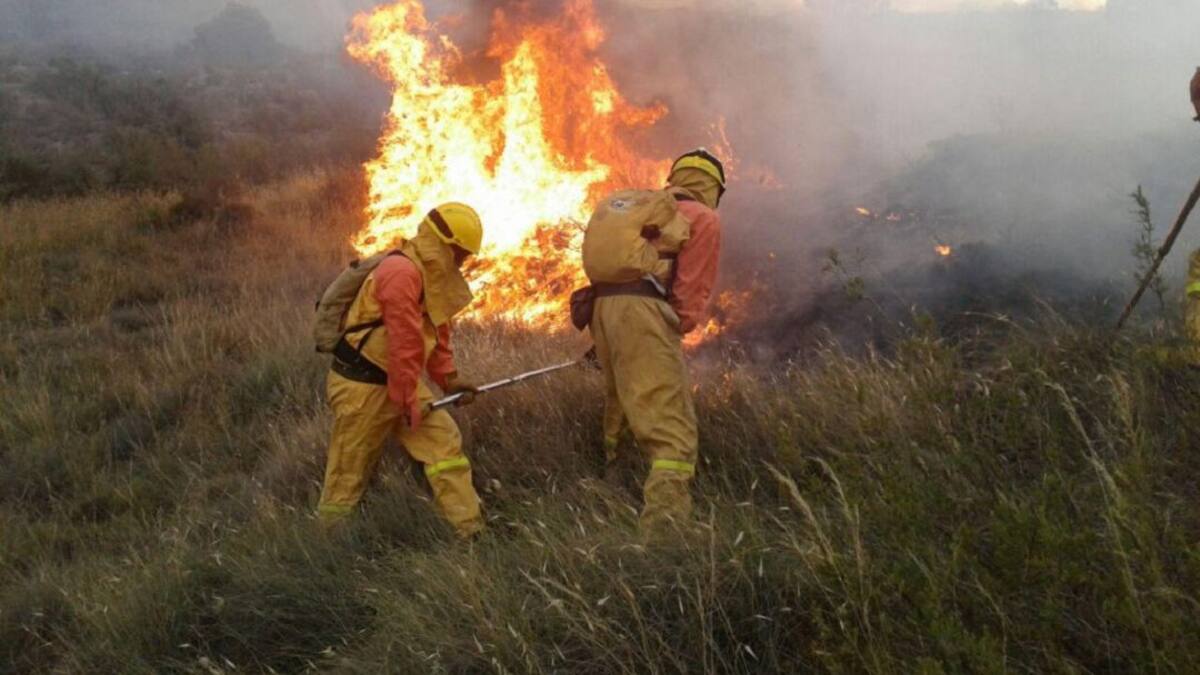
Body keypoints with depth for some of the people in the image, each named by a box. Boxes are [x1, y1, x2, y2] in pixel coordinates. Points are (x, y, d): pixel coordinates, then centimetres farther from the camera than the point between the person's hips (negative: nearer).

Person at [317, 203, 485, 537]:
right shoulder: (402, 272, -24)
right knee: (350, 473, 2)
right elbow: (404, 343, -25)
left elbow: (435, 332, 18)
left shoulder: (430, 273, 9)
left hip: (397, 381, 9)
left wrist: (448, 378, 9)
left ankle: (472, 530, 3)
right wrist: (408, 403, -20)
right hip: (362, 387, -9)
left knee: (444, 440, 2)